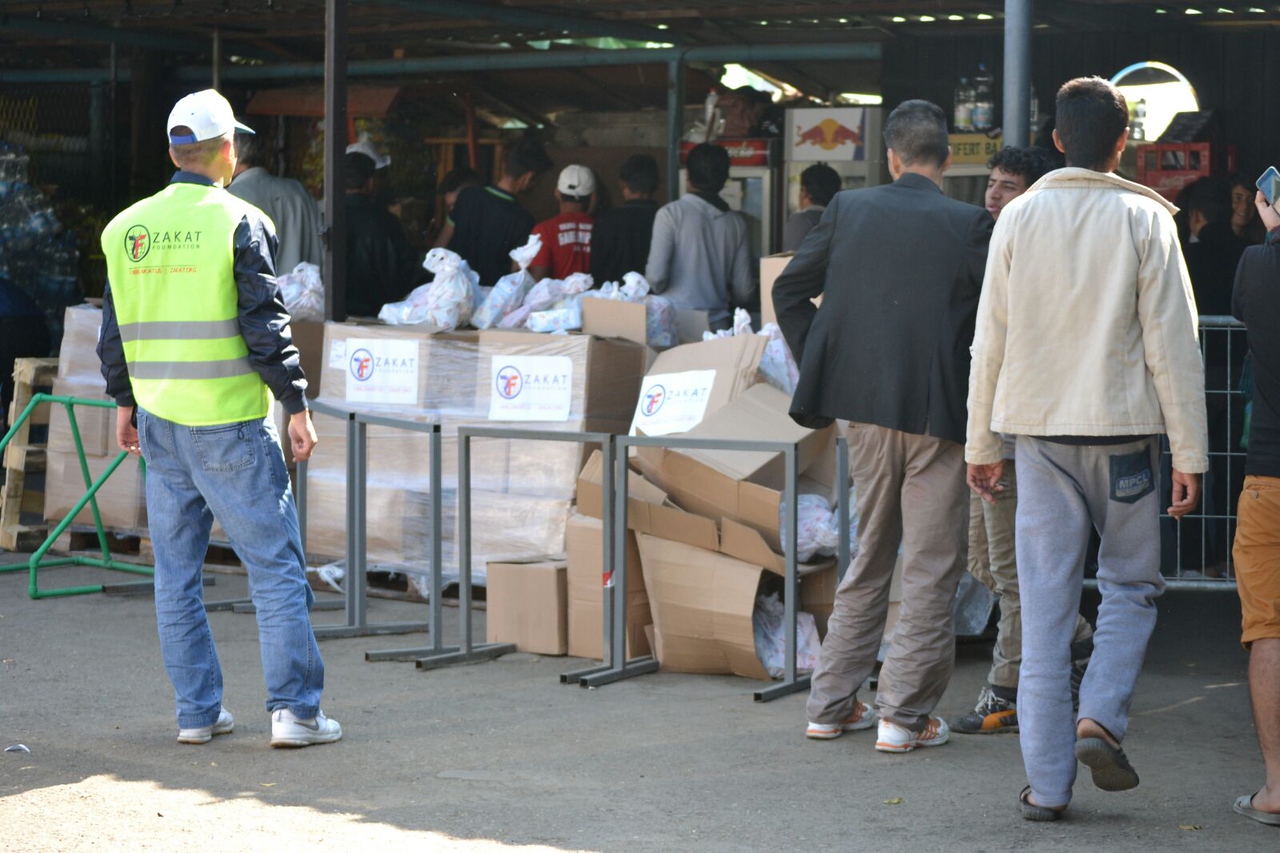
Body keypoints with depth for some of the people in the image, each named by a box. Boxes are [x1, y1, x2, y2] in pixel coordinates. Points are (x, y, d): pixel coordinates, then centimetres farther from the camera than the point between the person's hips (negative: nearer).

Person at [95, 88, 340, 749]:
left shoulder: (126, 229, 7)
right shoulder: (239, 223, -9)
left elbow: (114, 329, 13)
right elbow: (265, 324, -12)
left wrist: (124, 401, 24)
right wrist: (296, 404, -6)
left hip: (160, 422, 5)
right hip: (229, 422, -5)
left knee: (176, 574, 11)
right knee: (275, 564, -1)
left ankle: (196, 711, 14)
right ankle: (293, 710, -4)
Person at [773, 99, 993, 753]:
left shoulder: (848, 210, 3)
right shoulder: (969, 225, -7)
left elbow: (789, 291, 7)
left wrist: (819, 372, 13)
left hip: (865, 409, 4)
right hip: (939, 412, -4)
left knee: (869, 558, 17)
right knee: (930, 568, 4)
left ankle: (832, 704, 19)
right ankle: (905, 715, 3)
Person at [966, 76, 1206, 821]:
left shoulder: (1019, 218, 4)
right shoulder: (1145, 220, -4)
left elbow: (990, 339, 7)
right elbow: (1172, 344, -5)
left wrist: (981, 443, 14)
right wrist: (1189, 453, -2)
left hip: (1040, 430, 2)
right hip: (1122, 426, -2)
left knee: (1047, 606, 4)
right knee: (1133, 585, 14)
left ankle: (1048, 781, 2)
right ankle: (1101, 719, -7)